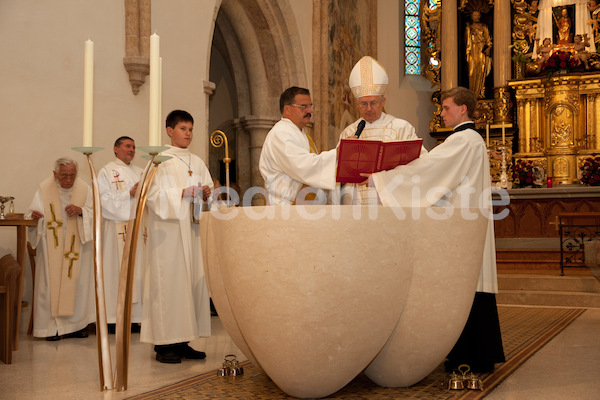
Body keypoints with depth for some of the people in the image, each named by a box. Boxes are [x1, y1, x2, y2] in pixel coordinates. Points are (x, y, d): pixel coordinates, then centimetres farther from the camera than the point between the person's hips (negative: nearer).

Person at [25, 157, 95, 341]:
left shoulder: (84, 189, 3)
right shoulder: (44, 190, 1)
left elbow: (95, 214, 2)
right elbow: (32, 214, 0)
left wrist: (81, 211, -17)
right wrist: (34, 216, -23)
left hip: (77, 246, 1)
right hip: (51, 248, -1)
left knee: (77, 282, -1)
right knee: (51, 282, -5)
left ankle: (77, 323, 8)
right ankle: (53, 327, 1)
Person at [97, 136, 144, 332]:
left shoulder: (139, 172, 20)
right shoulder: (107, 171, 3)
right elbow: (105, 199, -9)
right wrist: (130, 194, -14)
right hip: (117, 227, -5)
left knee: (136, 269, 2)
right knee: (117, 269, -6)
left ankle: (133, 316, 4)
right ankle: (114, 318, -3)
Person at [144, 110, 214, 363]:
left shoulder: (197, 162, 17)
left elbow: (208, 194, 17)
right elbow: (152, 194, -10)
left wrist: (206, 194, -5)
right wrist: (182, 193, -18)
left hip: (192, 228, 6)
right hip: (168, 229, -6)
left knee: (193, 280, 3)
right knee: (168, 280, -8)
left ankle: (182, 341, 9)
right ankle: (164, 343, -3)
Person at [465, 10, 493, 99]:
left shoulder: (484, 27, 13)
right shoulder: (469, 28, 14)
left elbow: (488, 39, 8)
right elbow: (467, 41, 13)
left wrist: (489, 48, -9)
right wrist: (468, 52, 3)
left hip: (482, 50, 0)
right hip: (473, 51, 0)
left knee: (481, 70, -7)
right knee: (473, 71, -6)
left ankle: (480, 92, -7)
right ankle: (473, 92, -5)